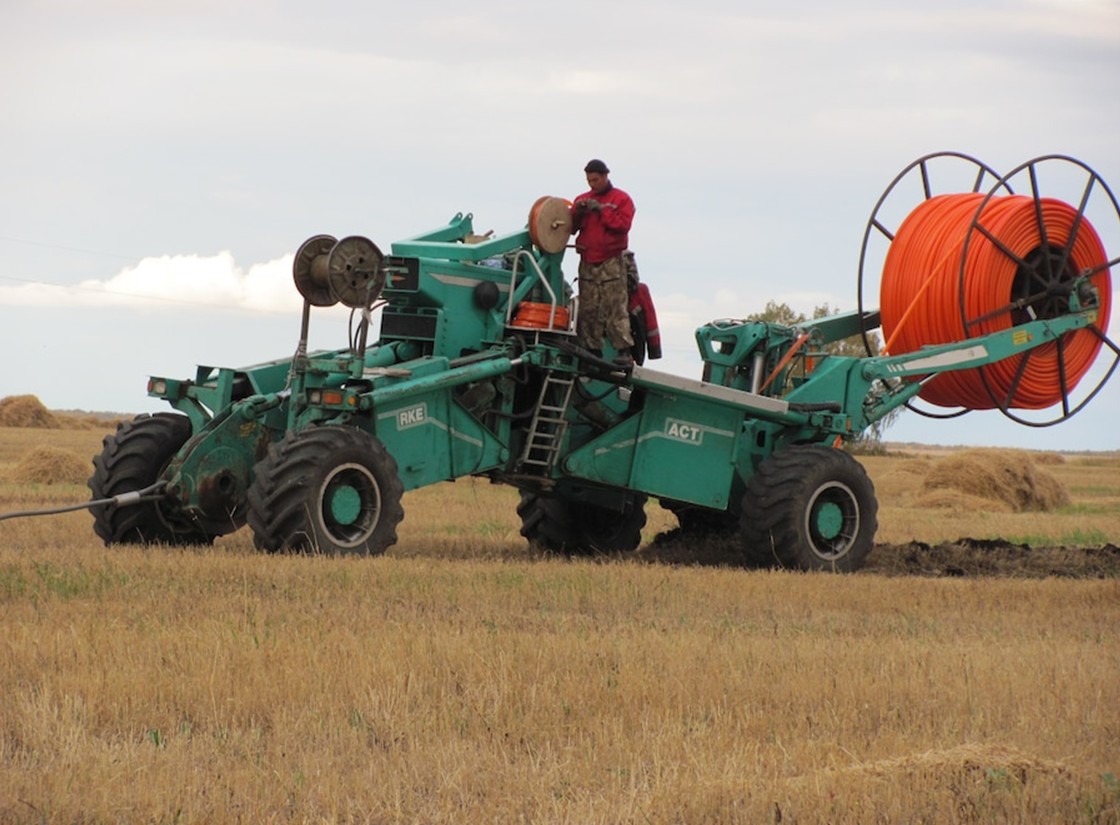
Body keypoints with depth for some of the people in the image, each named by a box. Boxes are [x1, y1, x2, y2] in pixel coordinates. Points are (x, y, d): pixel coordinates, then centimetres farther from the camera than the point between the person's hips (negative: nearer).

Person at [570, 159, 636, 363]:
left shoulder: (621, 199, 5)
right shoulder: (582, 199, 17)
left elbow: (623, 224, -10)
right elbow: (571, 228, 14)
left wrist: (601, 209, -14)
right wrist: (577, 213, -6)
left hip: (611, 263, -5)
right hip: (587, 263, 5)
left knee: (616, 308, -11)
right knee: (588, 309, 0)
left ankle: (624, 351, -13)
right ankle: (592, 351, 4)